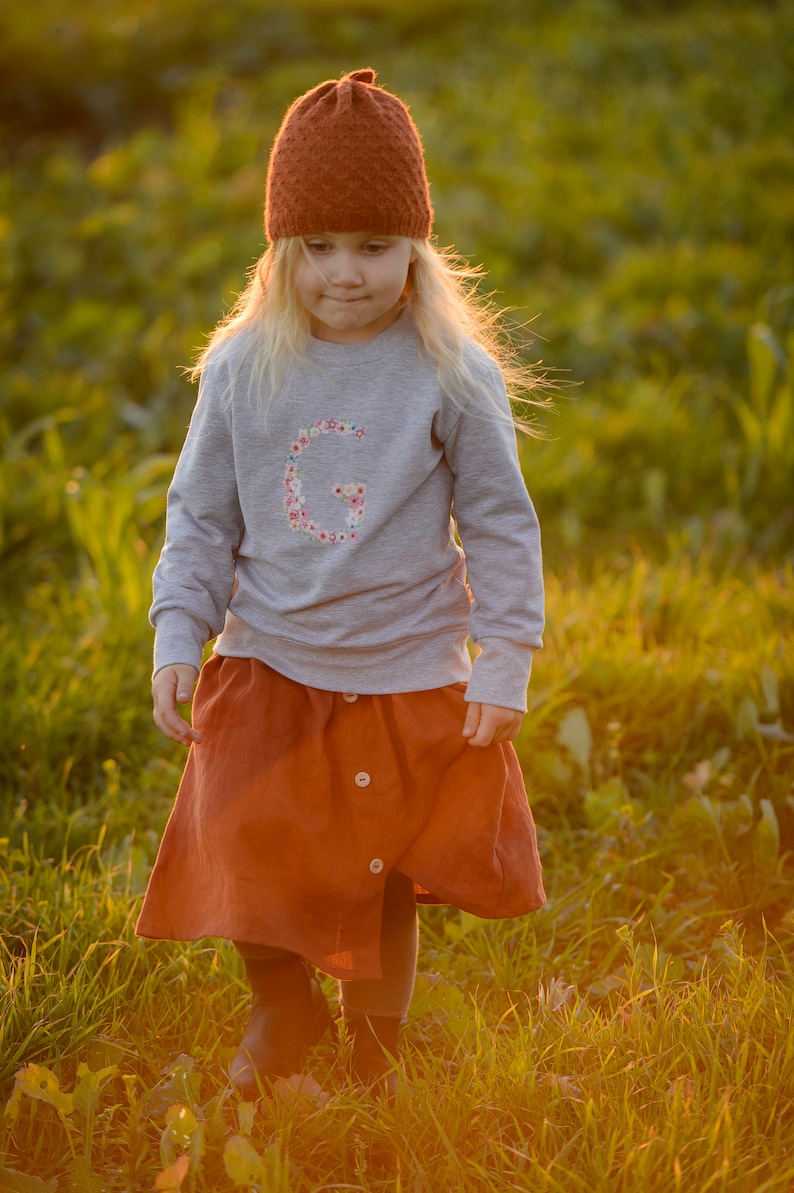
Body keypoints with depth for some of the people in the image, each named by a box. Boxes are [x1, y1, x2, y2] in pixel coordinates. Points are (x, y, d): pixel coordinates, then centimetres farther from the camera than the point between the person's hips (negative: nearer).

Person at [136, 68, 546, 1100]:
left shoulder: (453, 376, -8)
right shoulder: (242, 368, -4)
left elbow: (501, 525, -2)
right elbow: (201, 515, 5)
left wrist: (503, 661, -6)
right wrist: (177, 637, -3)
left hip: (408, 677, -1)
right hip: (268, 668, 1)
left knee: (383, 884, 9)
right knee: (241, 856, -10)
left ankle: (373, 1059, 33)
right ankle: (284, 1009, 20)